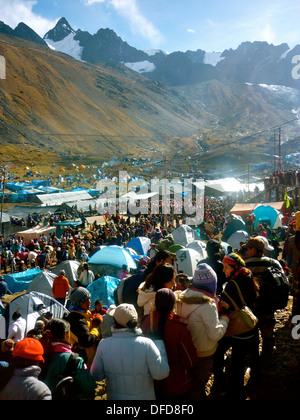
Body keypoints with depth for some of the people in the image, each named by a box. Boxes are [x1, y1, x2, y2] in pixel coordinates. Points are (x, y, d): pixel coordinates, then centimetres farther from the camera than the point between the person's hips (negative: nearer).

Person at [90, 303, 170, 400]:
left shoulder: (103, 344, -18)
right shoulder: (146, 344, -25)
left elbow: (96, 375, -8)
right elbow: (161, 374, -16)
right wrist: (158, 340, -11)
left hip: (114, 396, 1)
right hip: (143, 397, -1)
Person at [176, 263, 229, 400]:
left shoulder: (183, 296, -6)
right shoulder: (207, 305, -28)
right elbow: (215, 334, -26)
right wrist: (225, 318, -11)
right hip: (203, 353, -7)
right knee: (198, 384, 15)